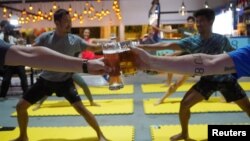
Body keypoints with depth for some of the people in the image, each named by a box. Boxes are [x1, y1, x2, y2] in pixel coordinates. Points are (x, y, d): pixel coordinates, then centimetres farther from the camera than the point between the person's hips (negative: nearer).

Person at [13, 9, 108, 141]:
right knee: (21, 106, 6)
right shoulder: (45, 37, -10)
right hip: (45, 79, 3)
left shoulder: (74, 40, -12)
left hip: (64, 81, -2)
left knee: (80, 108, -15)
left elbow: (93, 47, -6)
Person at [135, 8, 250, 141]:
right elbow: (167, 45, -24)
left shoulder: (222, 39, -13)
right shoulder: (191, 41, -15)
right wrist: (145, 46, -31)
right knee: (185, 104, -10)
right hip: (208, 80, 0)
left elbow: (233, 52, 8)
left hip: (226, 78, 0)